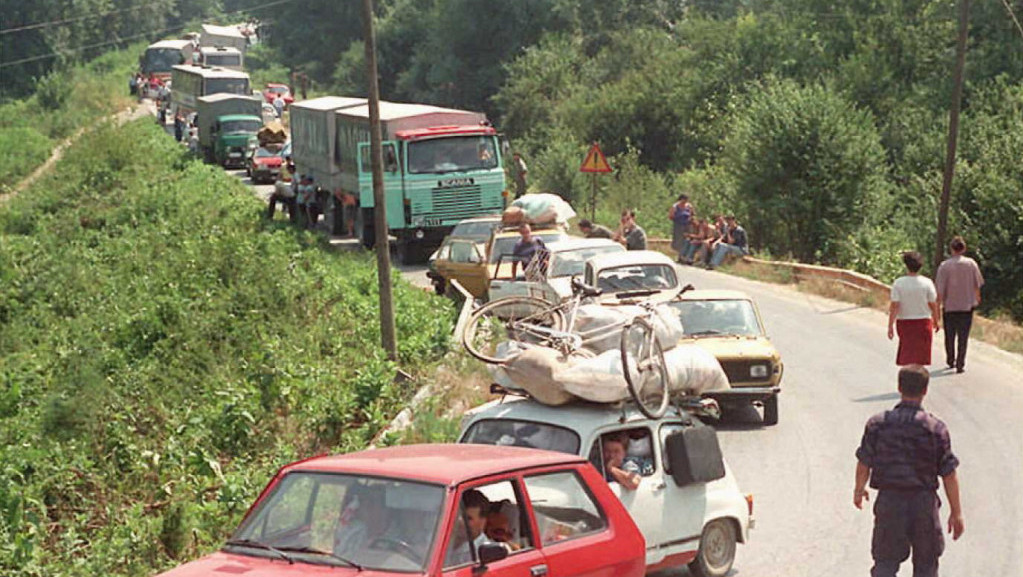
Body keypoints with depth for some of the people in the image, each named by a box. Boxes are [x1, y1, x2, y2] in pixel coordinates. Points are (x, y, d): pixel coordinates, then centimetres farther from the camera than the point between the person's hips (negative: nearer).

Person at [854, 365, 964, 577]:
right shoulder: (936, 428, -8)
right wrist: (956, 512, 1)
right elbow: (949, 474, -7)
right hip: (923, 503, -1)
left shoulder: (877, 424, -4)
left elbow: (864, 463, 3)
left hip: (889, 501, 1)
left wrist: (859, 490, 23)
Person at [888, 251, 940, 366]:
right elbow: (933, 305, -3)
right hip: (923, 321, 0)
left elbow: (894, 306, -12)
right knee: (919, 355, 6)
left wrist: (890, 326, -10)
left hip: (904, 322, 0)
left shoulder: (898, 283, -10)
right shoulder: (927, 283, -8)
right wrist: (936, 322, 12)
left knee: (907, 354, 13)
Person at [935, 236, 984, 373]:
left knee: (949, 336, 17)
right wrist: (977, 298, 21)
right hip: (967, 305, 0)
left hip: (949, 306, 0)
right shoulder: (971, 263, -6)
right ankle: (960, 364, 4)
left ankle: (950, 361, 29)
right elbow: (977, 285, 2)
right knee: (963, 337, 6)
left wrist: (938, 306, -1)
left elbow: (940, 290, -11)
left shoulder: (944, 266, -10)